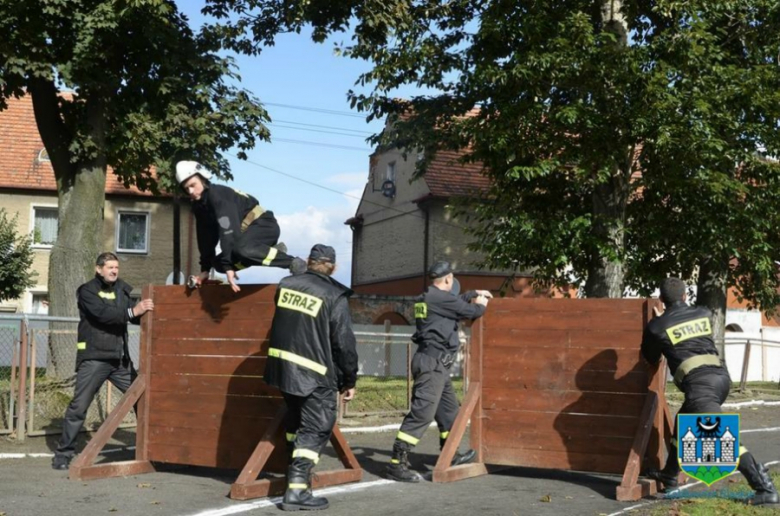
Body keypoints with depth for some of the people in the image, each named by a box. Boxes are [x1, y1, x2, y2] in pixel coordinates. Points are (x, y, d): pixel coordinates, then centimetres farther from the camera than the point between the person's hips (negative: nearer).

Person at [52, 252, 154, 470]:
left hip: (120, 358, 5)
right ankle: (64, 454, 2)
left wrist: (146, 310, -16)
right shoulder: (87, 291, -3)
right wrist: (132, 311, -29)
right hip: (94, 358, -5)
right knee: (79, 407, -6)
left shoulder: (123, 289, 12)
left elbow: (136, 317, 5)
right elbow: (102, 313, -20)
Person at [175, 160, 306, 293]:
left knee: (241, 249, -38)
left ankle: (293, 262, -24)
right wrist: (205, 268, 8)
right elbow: (206, 237, 12)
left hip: (264, 225, -10)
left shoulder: (218, 194, -23)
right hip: (246, 230, 10)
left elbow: (228, 231, -32)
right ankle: (272, 252, 3)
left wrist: (228, 266, -37)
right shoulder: (199, 206, 4)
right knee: (219, 263, -3)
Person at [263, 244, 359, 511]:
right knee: (315, 429, -1)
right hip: (315, 374, -6)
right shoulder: (334, 297, -11)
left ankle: (297, 467, 39)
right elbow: (344, 343, -10)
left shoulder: (286, 285, 6)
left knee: (296, 420, 25)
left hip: (282, 366, 6)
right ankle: (297, 489, -9)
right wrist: (349, 381, 1)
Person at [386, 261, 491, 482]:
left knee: (449, 410, 21)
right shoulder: (440, 298, -14)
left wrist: (474, 293, 40)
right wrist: (481, 304, 16)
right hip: (432, 362, -10)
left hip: (437, 363, 10)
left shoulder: (428, 298, 15)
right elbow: (470, 311, -5)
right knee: (422, 412, -14)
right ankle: (397, 463, -17)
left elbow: (456, 301, 34)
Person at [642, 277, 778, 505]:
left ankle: (765, 488, -23)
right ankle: (669, 475, 38)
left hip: (699, 382, -7)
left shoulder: (656, 326, 6)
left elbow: (650, 358, 24)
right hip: (720, 376, 7)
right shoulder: (704, 314, 18)